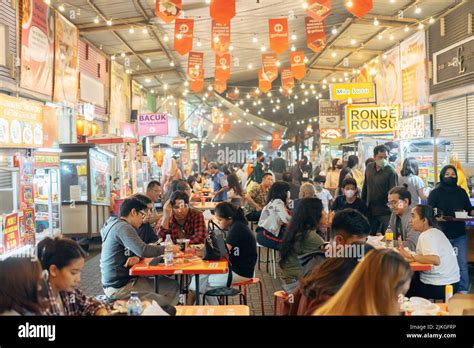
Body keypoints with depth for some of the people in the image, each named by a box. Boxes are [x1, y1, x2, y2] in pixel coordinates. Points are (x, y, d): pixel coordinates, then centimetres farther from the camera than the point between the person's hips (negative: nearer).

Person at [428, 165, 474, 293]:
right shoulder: (436, 192, -1)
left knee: (462, 264, 1)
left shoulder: (461, 192, 7)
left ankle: (463, 291, 9)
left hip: (460, 234, 2)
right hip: (442, 234, -2)